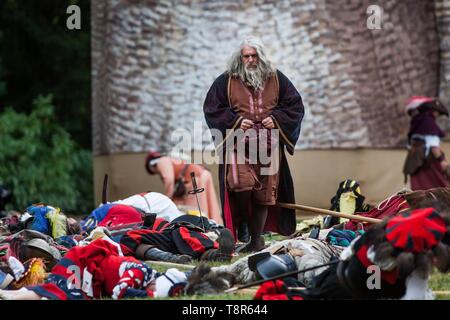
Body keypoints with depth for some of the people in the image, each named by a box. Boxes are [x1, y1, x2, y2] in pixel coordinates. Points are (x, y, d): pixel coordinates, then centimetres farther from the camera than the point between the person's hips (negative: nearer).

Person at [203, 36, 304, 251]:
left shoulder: (276, 79, 10)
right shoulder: (227, 81, 5)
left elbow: (295, 105, 13)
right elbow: (212, 108, 5)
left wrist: (276, 119, -4)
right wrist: (236, 121, -8)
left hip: (268, 144, 2)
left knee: (264, 193, 2)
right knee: (241, 183, -23)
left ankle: (256, 239, 13)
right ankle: (242, 222, 5)